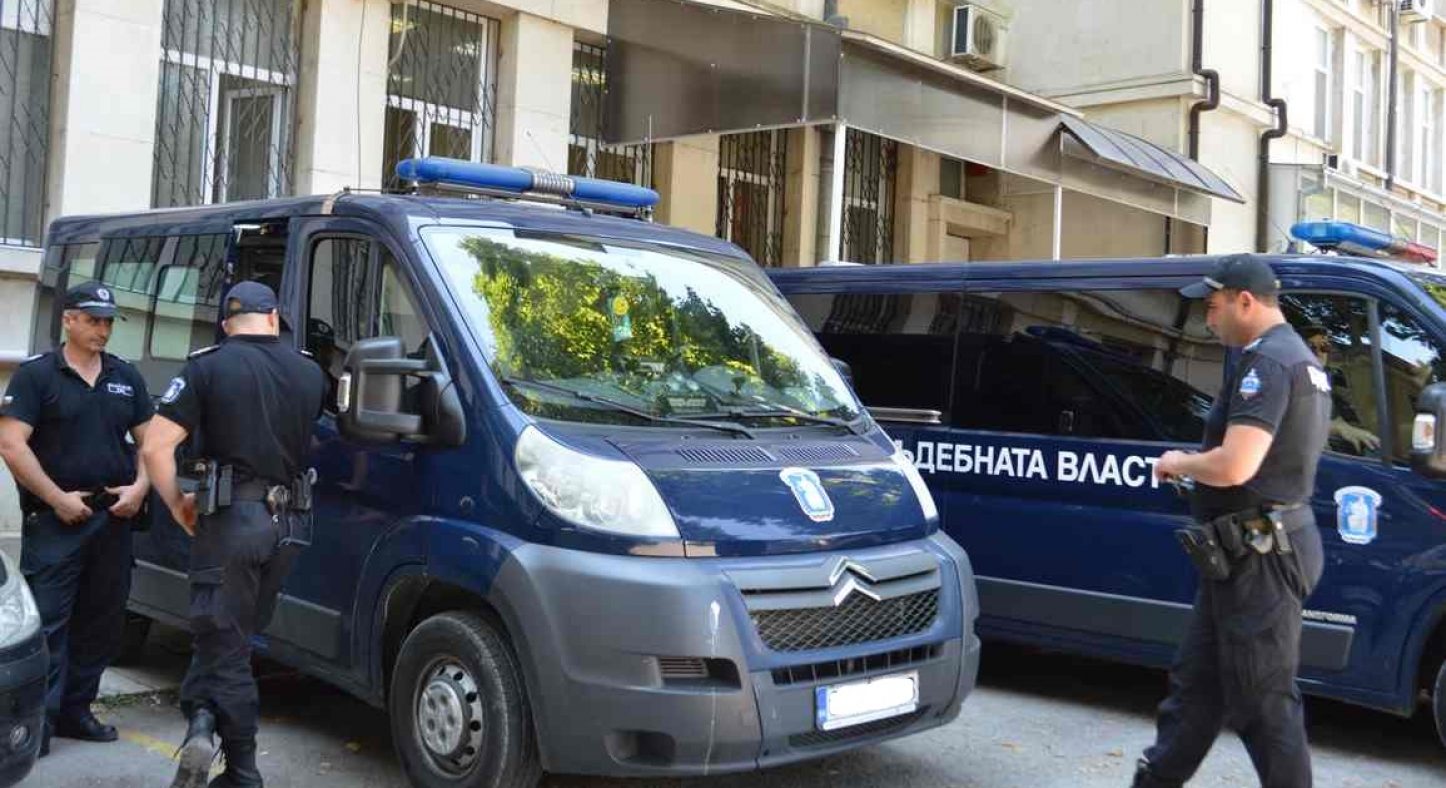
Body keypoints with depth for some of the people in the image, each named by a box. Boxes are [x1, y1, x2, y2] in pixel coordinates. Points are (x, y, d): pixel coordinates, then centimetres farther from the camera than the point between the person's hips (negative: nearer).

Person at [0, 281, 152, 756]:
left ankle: (75, 710, 21)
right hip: (55, 521, -5)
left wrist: (139, 486, -1)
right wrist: (57, 497, -14)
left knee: (101, 621, 10)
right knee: (48, 621, -6)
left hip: (114, 518, 5)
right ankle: (39, 721, -2)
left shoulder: (126, 377, 12)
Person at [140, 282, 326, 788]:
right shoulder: (310, 372, 7)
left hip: (231, 519, -4)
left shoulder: (208, 368, -5)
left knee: (223, 644, 4)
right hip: (290, 523, 4)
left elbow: (155, 448, -12)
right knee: (235, 637, 18)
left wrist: (177, 504, 2)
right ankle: (206, 720, 5)